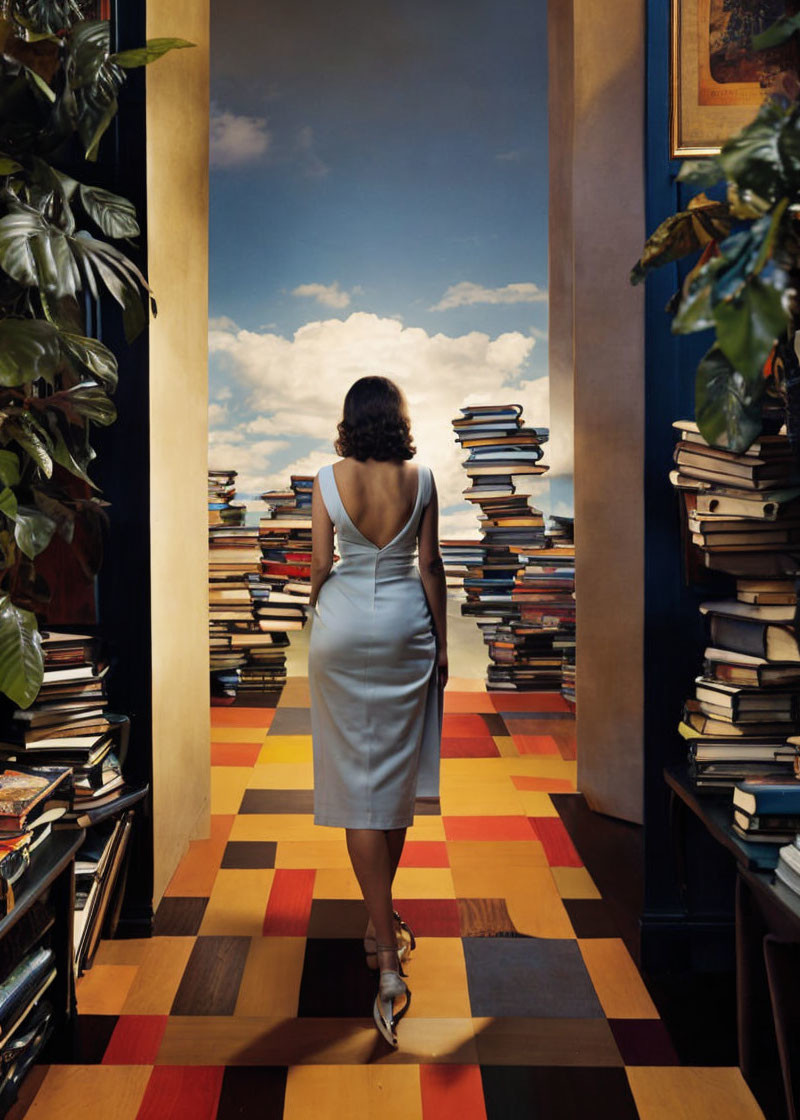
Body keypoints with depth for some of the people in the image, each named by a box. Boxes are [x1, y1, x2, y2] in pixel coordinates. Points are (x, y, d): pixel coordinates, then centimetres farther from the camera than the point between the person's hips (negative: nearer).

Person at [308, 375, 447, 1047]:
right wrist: (442, 641, 8)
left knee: (357, 780, 1)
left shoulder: (330, 480, -6)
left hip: (343, 627, -1)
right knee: (397, 774, 15)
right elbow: (431, 567, -1)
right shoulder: (420, 479, -3)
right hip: (406, 624, 2)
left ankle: (389, 957, -2)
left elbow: (320, 565, -3)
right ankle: (383, 922, 32)